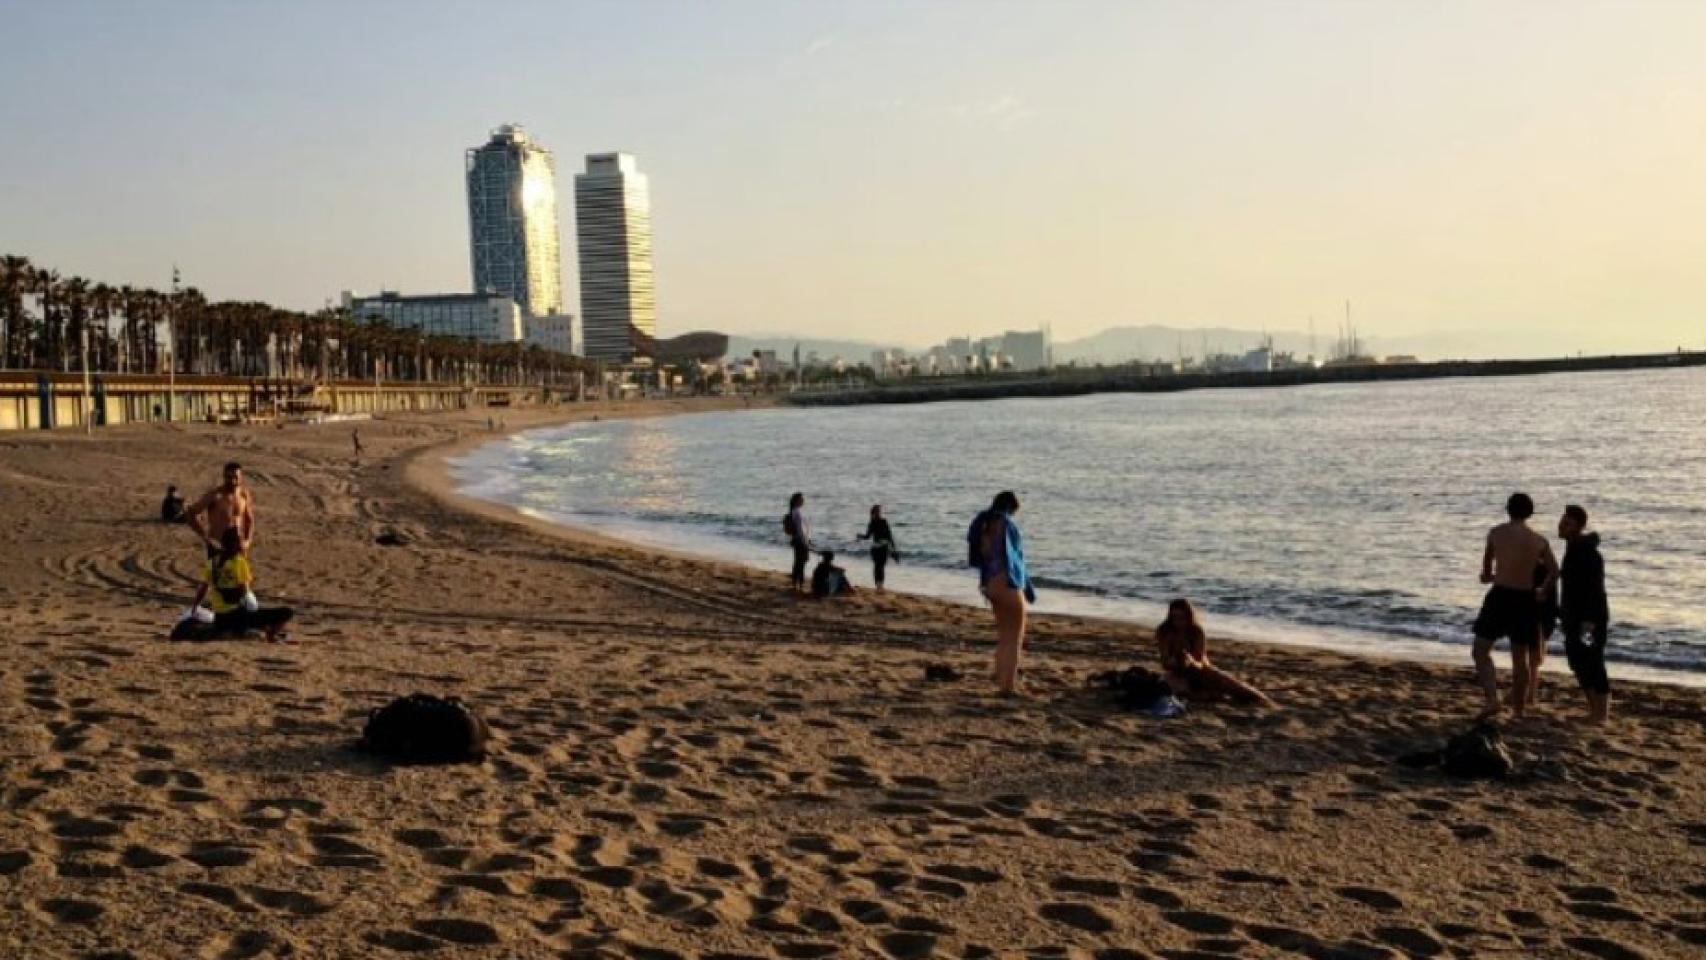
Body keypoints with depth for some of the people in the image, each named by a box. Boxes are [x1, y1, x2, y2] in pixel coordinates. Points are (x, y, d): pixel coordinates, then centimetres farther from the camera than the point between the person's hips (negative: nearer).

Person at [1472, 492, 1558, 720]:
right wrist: (1542, 592, 28)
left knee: (1481, 652, 4)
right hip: (1525, 600, 3)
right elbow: (1554, 572, 11)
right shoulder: (1539, 541, 3)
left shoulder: (1496, 533, 0)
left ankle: (1492, 700, -14)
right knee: (1520, 657, 14)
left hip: (1500, 596, -3)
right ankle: (1519, 709, 19)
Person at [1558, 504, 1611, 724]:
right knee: (1579, 664, 13)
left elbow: (1595, 590, -23)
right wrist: (1566, 616, 21)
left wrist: (1589, 621, -27)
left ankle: (1602, 714, -1)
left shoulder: (1588, 553, -17)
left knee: (1593, 665, -6)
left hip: (1590, 618, -10)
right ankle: (1594, 710, 22)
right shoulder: (1574, 549, 13)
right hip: (1575, 618, 10)